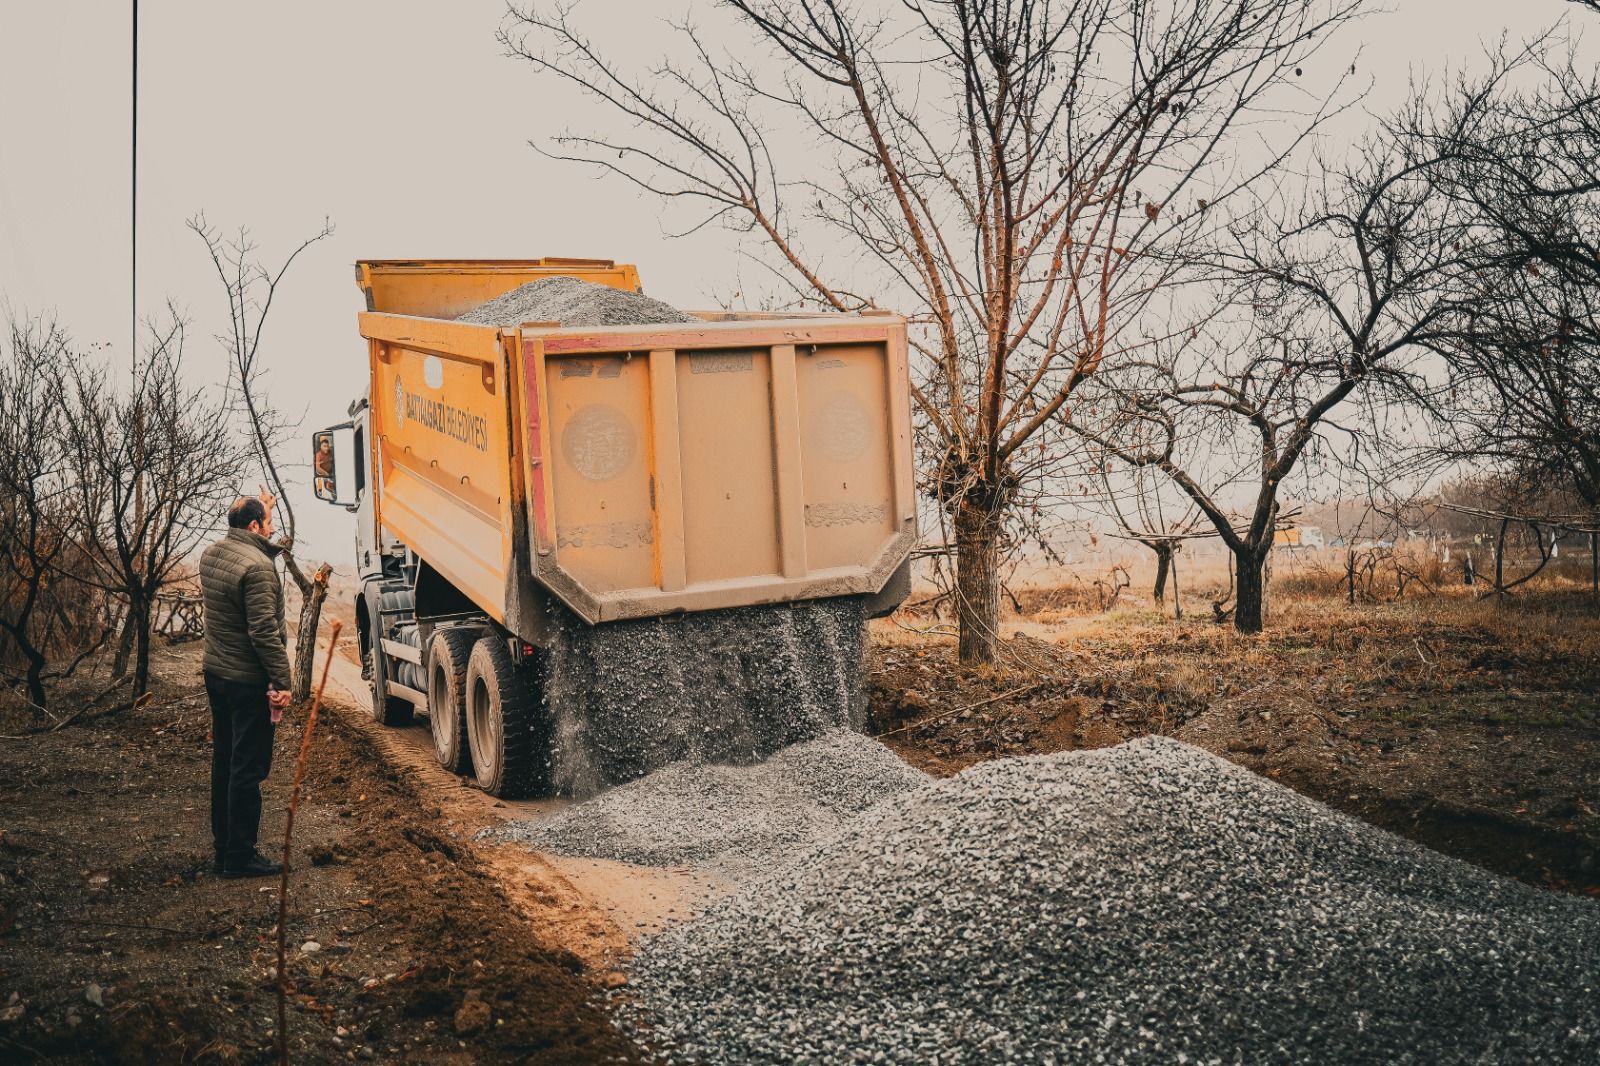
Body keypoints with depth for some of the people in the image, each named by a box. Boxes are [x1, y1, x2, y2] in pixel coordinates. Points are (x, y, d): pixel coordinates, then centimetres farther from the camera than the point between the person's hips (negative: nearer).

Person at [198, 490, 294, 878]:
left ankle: (223, 845, 26)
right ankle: (240, 857, 2)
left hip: (216, 673, 9)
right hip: (248, 681, -9)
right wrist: (282, 681, -20)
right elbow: (264, 632, -24)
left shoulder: (211, 555, 6)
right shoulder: (257, 567, -21)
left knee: (224, 760, 17)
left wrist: (261, 507, 29)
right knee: (248, 769, -3)